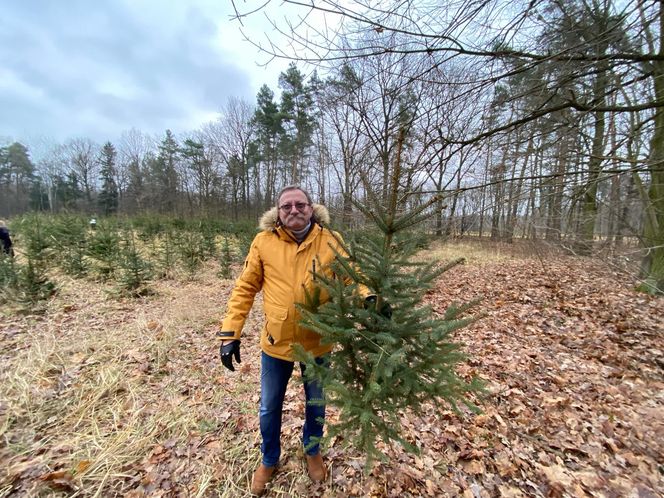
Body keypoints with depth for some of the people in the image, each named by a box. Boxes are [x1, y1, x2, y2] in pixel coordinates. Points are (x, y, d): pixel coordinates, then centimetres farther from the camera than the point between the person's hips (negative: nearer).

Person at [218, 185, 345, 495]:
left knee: (316, 405, 24)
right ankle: (269, 460, 53)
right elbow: (245, 288, -6)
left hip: (317, 342, 0)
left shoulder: (330, 241, -10)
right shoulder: (264, 241, -10)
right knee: (269, 408, 22)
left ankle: (312, 452, 56)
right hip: (275, 342, 0)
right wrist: (230, 332, -10)